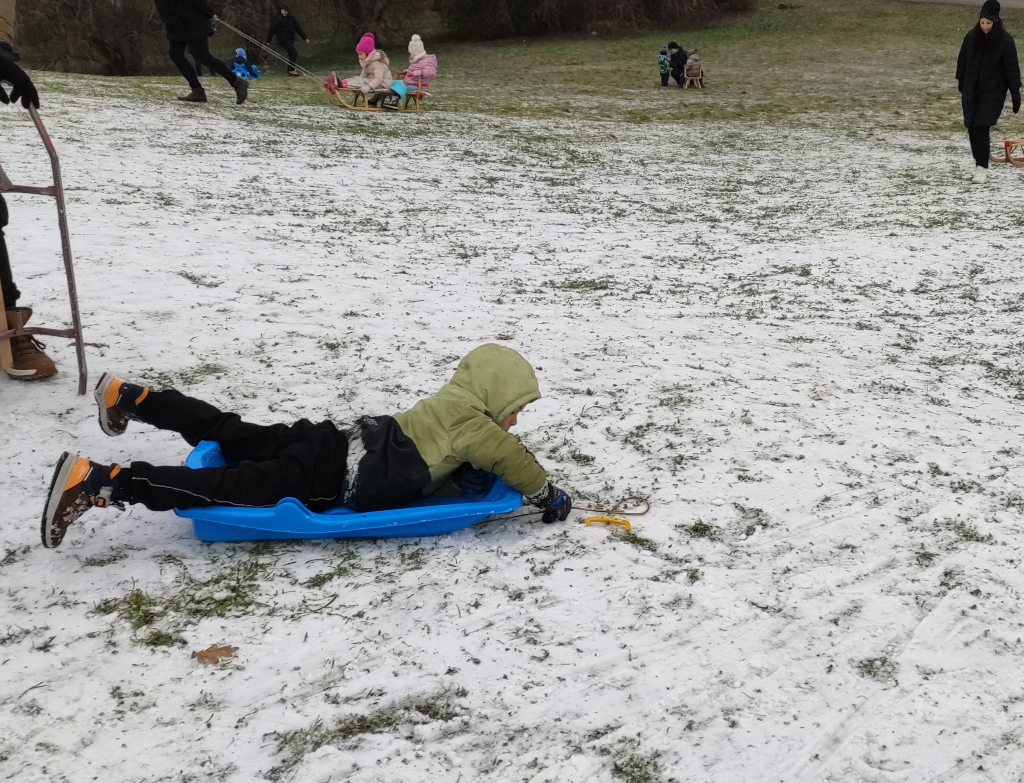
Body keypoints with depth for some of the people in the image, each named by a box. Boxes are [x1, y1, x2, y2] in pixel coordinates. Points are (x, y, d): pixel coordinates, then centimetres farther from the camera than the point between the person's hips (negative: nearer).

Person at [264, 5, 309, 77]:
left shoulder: (291, 18, 8)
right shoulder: (276, 18, -7)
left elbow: (298, 27, 12)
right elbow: (271, 29, -9)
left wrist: (305, 38, 13)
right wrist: (268, 40, -10)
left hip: (290, 39, 6)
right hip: (282, 39, -6)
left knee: (292, 54, 7)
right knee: (293, 53, -14)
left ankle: (290, 71, 16)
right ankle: (291, 70, -5)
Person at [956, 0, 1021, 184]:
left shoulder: (1005, 40, -10)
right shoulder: (971, 36, -1)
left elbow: (1012, 69, -7)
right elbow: (962, 62, 11)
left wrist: (1016, 95, -6)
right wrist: (961, 85, 18)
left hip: (993, 93, -4)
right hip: (971, 91, 4)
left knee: (981, 128, -13)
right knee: (972, 128, 5)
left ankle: (982, 168, -10)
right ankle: (980, 163, 19)